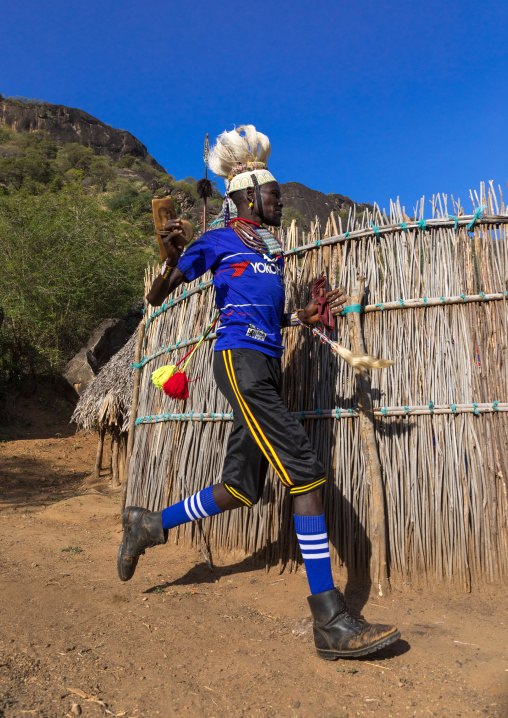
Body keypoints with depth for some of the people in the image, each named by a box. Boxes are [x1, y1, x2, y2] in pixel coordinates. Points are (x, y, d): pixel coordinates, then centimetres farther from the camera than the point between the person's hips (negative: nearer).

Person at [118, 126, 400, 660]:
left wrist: (306, 317, 13)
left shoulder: (272, 248, 26)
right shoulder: (217, 242, 6)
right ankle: (331, 621, -10)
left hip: (266, 365, 8)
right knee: (305, 472, -17)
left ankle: (148, 525, 30)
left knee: (241, 489, 8)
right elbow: (157, 299, 6)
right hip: (240, 359, -8)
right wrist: (172, 259, -13)